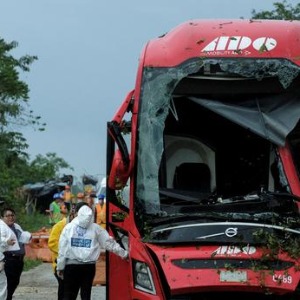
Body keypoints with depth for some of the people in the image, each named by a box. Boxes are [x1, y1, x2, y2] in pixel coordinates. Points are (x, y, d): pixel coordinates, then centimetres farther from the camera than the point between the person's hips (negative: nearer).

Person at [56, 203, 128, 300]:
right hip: (89, 266, 1)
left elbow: (62, 249, -2)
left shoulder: (68, 227, 0)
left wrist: (60, 267, 4)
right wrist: (124, 253, 13)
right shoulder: (96, 228, 1)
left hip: (71, 266, -1)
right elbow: (109, 243, 3)